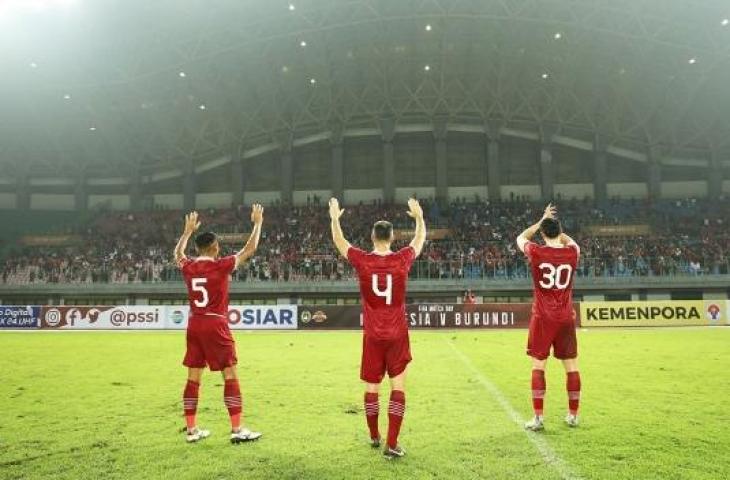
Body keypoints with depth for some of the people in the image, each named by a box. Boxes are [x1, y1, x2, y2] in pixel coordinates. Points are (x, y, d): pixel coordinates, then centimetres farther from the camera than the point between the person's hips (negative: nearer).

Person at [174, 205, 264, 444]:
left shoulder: (188, 267, 3)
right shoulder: (222, 265, -10)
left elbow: (177, 253, 27)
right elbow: (249, 249, -3)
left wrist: (188, 231, 37)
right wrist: (258, 223, 9)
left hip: (194, 325, 6)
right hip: (215, 325, -6)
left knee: (193, 377, 11)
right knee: (230, 375, -1)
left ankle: (191, 429, 18)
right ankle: (237, 430, -1)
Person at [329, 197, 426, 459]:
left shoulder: (362, 261, -7)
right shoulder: (402, 259, -7)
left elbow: (339, 242, 11)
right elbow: (420, 240, 14)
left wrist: (335, 218, 27)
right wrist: (419, 217, 30)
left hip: (372, 335, 1)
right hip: (397, 334, -1)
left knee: (371, 386, 13)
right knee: (398, 386, 2)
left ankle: (374, 437, 29)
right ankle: (391, 444, 0)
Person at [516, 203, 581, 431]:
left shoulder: (536, 252, -9)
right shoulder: (572, 252, -2)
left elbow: (521, 238, 13)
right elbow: (571, 242, 25)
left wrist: (541, 221, 17)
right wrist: (556, 226, 29)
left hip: (543, 318, -2)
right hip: (566, 318, 3)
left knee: (538, 366, 3)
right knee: (571, 366, 11)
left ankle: (538, 418, 2)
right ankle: (573, 415, 21)